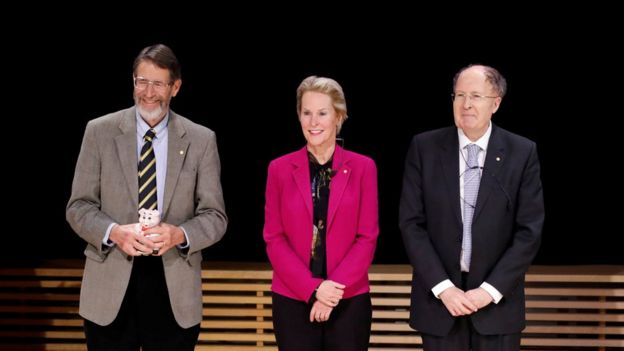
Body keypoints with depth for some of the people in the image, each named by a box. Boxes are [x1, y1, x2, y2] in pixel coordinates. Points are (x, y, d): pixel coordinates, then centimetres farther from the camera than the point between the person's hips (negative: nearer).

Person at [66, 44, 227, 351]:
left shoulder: (201, 140, 2)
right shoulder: (100, 132, 2)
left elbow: (215, 216, 2)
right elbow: (78, 206, 2)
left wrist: (179, 234, -17)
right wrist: (114, 232, -17)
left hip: (174, 287, 0)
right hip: (110, 288, 0)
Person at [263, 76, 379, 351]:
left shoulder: (363, 167, 2)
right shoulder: (280, 169, 3)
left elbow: (368, 237, -1)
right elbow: (274, 238, 0)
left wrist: (335, 286, -12)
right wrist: (312, 289, -11)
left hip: (349, 299, 0)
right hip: (293, 300, 0)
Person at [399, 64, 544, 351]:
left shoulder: (522, 152, -2)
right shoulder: (424, 147, -1)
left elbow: (529, 230, -4)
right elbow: (411, 223, -3)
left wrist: (490, 290, -11)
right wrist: (442, 287, -11)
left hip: (497, 298, 0)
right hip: (438, 296, 0)